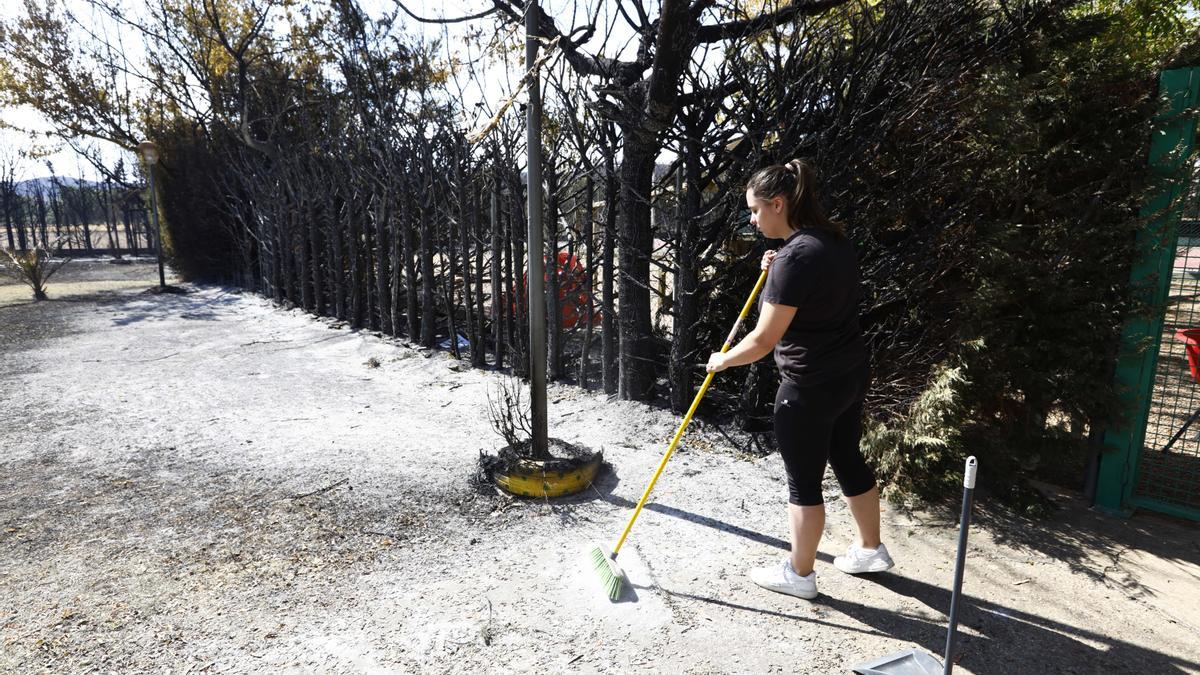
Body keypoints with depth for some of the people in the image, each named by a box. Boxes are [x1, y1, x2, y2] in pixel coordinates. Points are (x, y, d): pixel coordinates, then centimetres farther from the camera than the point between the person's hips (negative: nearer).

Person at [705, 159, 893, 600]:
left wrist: (721, 361, -5)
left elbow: (764, 339, -23)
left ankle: (799, 574, 25)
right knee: (848, 460, 23)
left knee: (803, 481, 7)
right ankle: (871, 549, 42)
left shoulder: (795, 256, -24)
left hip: (810, 389, -9)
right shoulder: (835, 239, 5)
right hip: (851, 375, 9)